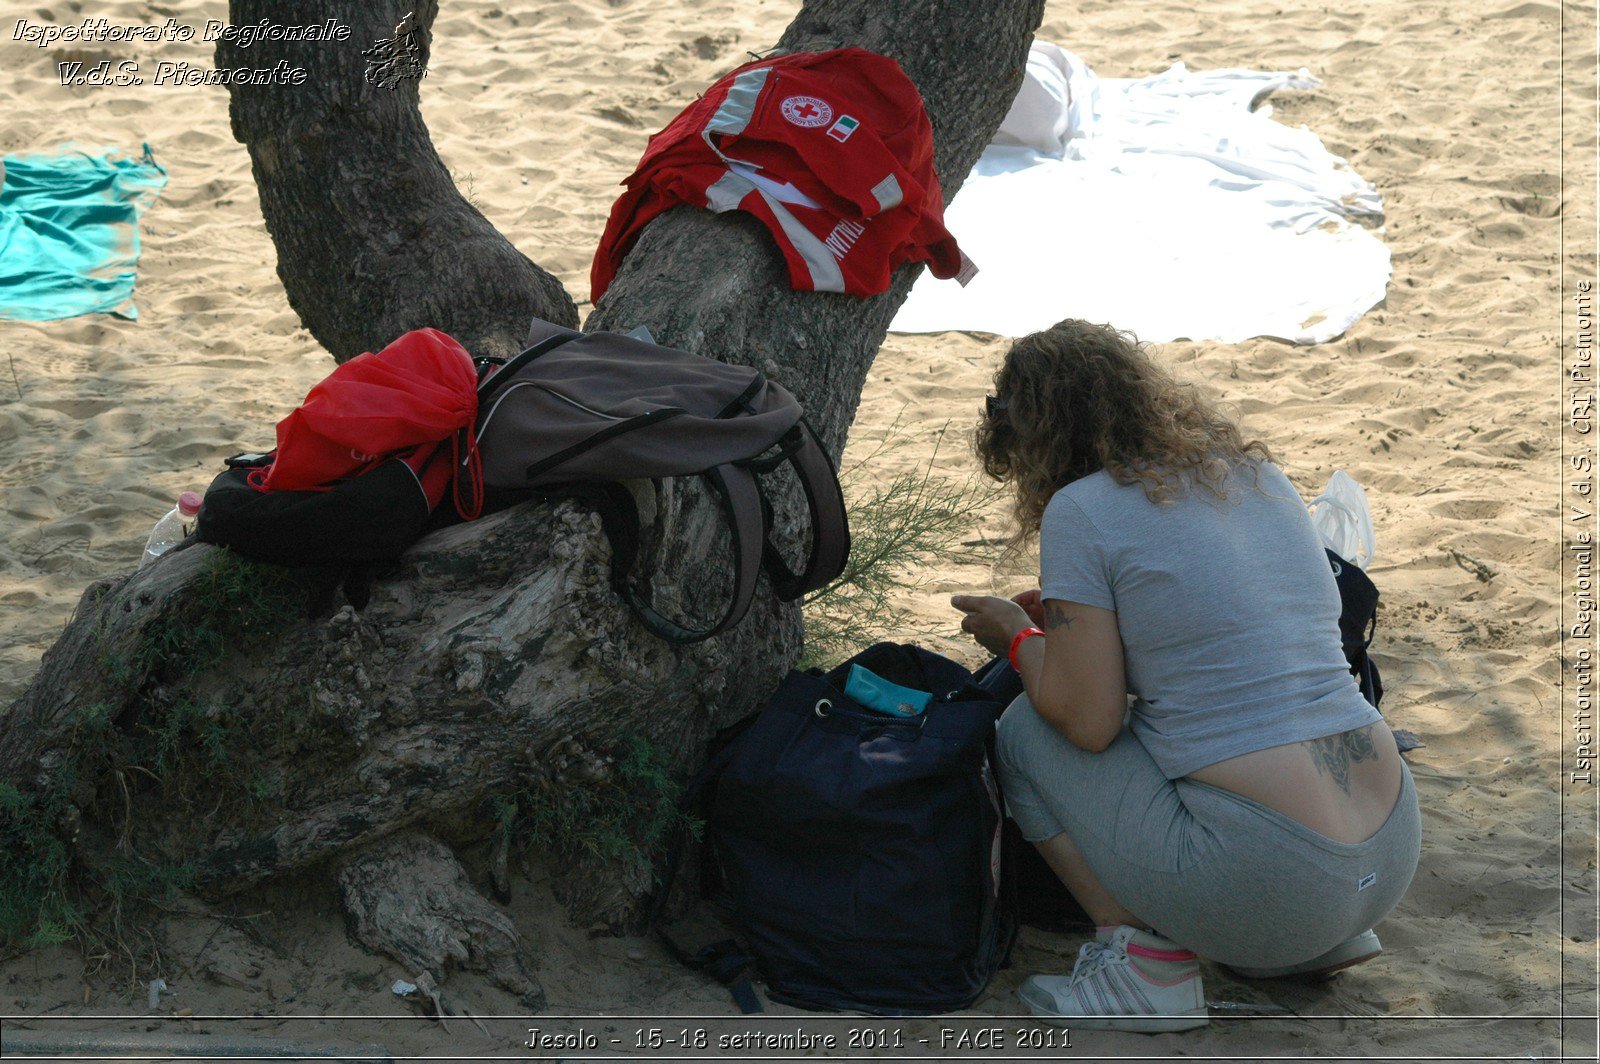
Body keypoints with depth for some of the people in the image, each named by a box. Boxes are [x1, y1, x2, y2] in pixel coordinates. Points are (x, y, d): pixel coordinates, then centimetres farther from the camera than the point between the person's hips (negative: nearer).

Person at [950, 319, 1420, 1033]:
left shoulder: (1082, 508, -6)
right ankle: (1320, 941, 19)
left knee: (1024, 729, 13)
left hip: (1265, 884, -7)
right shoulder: (1257, 472, 15)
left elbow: (1088, 722, -6)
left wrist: (1018, 638, 13)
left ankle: (1149, 960, 1)